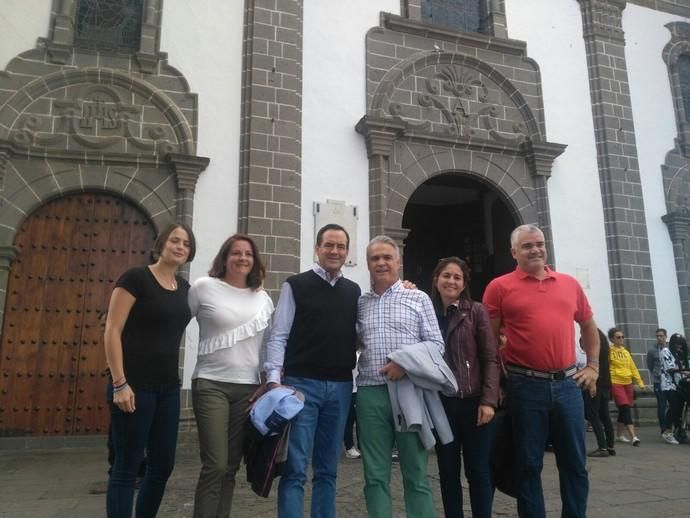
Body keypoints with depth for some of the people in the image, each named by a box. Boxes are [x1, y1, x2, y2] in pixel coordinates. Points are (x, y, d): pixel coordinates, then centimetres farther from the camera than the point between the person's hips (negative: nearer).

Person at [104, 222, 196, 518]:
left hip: (168, 387, 7)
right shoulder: (136, 278, -8)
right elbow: (112, 331, -11)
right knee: (127, 467, 2)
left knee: (163, 464, 12)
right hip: (135, 385, -7)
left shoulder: (185, 288, 11)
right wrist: (120, 383, -17)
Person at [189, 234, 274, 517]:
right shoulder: (204, 287, -1)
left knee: (231, 467, 8)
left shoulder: (263, 298, 10)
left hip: (248, 388, 4)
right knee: (215, 465, -9)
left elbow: (269, 344, 13)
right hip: (211, 384, -4)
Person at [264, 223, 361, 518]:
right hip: (302, 383, -4)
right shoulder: (296, 286, 0)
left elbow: (357, 336, 15)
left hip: (340, 387, 4)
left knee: (328, 469, 13)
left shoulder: (354, 292, 12)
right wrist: (274, 379, -15)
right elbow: (278, 336, -4)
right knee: (295, 469, -2)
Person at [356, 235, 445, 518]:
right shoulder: (359, 303, 12)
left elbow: (436, 344, 1)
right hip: (370, 394, 2)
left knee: (416, 473, 5)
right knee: (375, 475, 8)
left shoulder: (418, 298, 7)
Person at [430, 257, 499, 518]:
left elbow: (490, 359, -3)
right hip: (440, 404, 2)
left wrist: (488, 400, -11)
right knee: (448, 471, 10)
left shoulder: (476, 312, 0)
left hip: (474, 402, -2)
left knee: (478, 470, 6)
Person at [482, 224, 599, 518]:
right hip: (525, 386, -3)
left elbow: (588, 326, 23)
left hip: (567, 383, 4)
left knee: (574, 463, 12)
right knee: (529, 464, 7)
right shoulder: (500, 287, -1)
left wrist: (593, 366, 16)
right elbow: (488, 339, 1)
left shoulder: (569, 284, 11)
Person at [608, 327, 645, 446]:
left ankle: (620, 435, 23)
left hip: (627, 383, 7)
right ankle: (633, 436, -15)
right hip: (616, 383, -7)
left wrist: (640, 382, 10)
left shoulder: (626, 352, 14)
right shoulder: (609, 351, -7)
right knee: (625, 408, -13)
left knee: (624, 409, 12)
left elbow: (633, 368, 16)